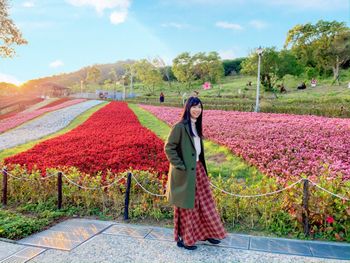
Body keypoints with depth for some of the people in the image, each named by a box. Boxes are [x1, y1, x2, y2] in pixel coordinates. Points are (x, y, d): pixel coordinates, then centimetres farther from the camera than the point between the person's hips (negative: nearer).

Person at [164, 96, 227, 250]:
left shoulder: (196, 126, 9)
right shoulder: (180, 127, -16)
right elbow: (169, 147, -17)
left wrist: (201, 166, 16)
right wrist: (180, 166, -19)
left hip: (198, 169, 8)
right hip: (185, 172, -8)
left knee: (204, 202, 17)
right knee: (186, 205, 5)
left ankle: (206, 232, 34)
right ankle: (183, 238, 23)